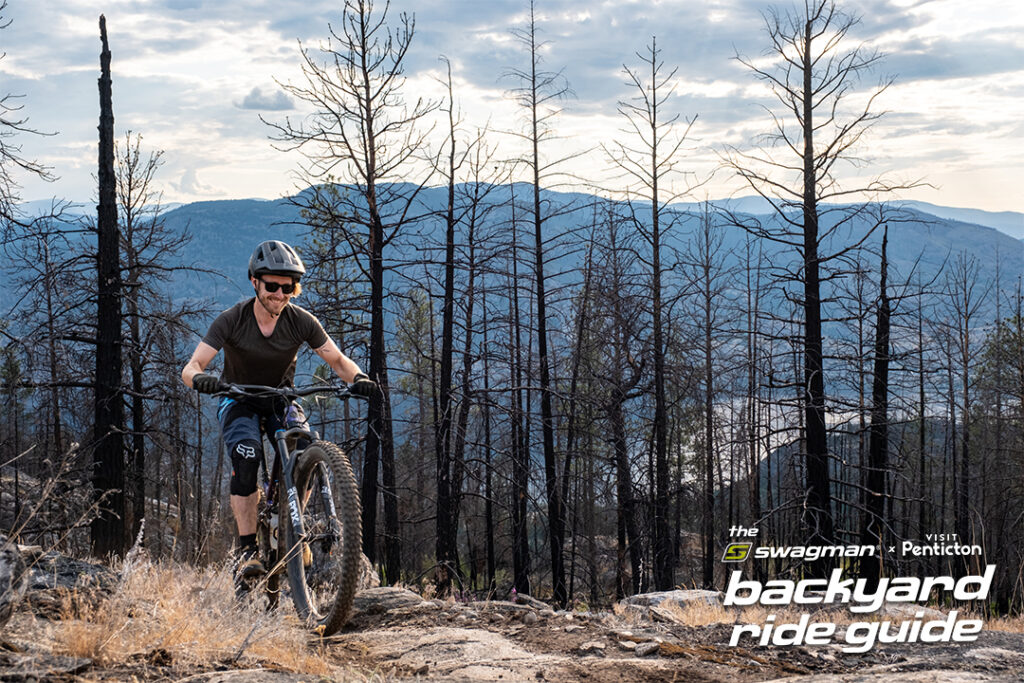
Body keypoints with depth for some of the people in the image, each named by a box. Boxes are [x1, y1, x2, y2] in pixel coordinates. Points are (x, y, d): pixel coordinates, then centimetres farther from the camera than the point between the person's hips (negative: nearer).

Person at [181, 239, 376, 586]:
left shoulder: (301, 321, -15)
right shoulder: (232, 320, -21)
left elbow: (337, 359, -10)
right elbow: (191, 368, -25)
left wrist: (357, 377, -33)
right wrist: (200, 379, -49)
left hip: (280, 400, 2)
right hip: (239, 402, -2)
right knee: (246, 457, -31)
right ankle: (247, 550, -27)